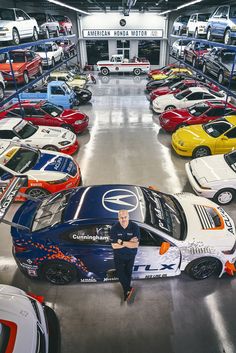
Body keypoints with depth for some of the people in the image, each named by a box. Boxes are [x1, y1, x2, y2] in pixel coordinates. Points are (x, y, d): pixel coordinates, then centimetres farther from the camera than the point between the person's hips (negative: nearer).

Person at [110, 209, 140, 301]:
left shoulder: (135, 227, -21)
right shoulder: (114, 228, -20)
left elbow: (136, 245, -22)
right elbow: (114, 246, -21)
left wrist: (122, 242, -26)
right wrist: (129, 242, -26)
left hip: (131, 255, 1)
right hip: (118, 256, 0)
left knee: (128, 273, 16)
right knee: (120, 273, -3)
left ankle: (127, 291, 38)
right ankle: (129, 289, 22)